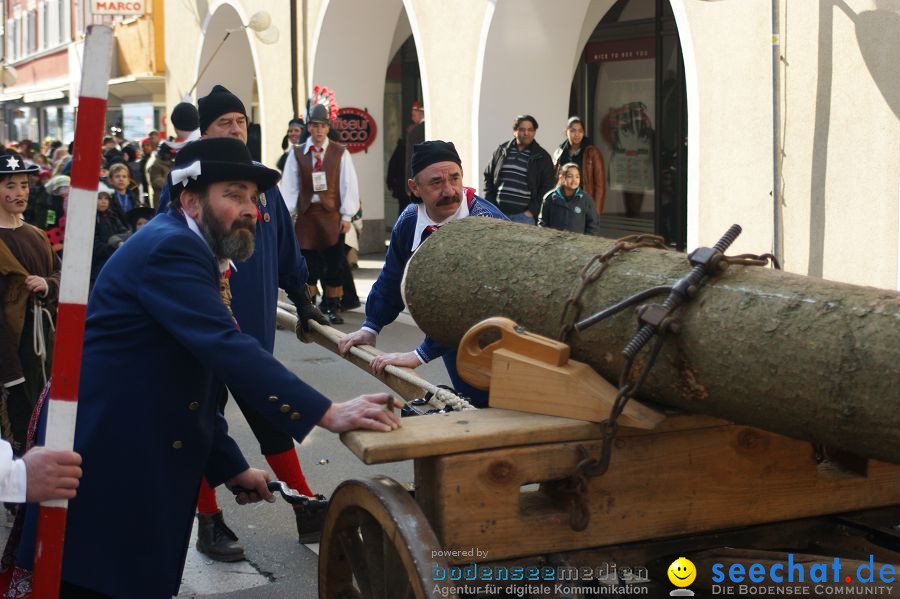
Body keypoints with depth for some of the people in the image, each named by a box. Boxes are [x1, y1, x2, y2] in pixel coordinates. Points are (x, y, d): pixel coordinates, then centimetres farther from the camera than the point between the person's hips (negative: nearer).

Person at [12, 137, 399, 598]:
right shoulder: (170, 248, -16)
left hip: (139, 457, 10)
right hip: (107, 457, -10)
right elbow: (225, 348, -29)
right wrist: (327, 413, -33)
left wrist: (231, 466, 16)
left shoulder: (183, 248, 15)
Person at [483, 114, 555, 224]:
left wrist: (532, 211, -7)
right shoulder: (502, 151, 10)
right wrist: (490, 206, 6)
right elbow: (488, 177, 15)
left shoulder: (542, 157, 4)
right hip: (498, 213, 3)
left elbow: (548, 187, 1)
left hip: (524, 216, -2)